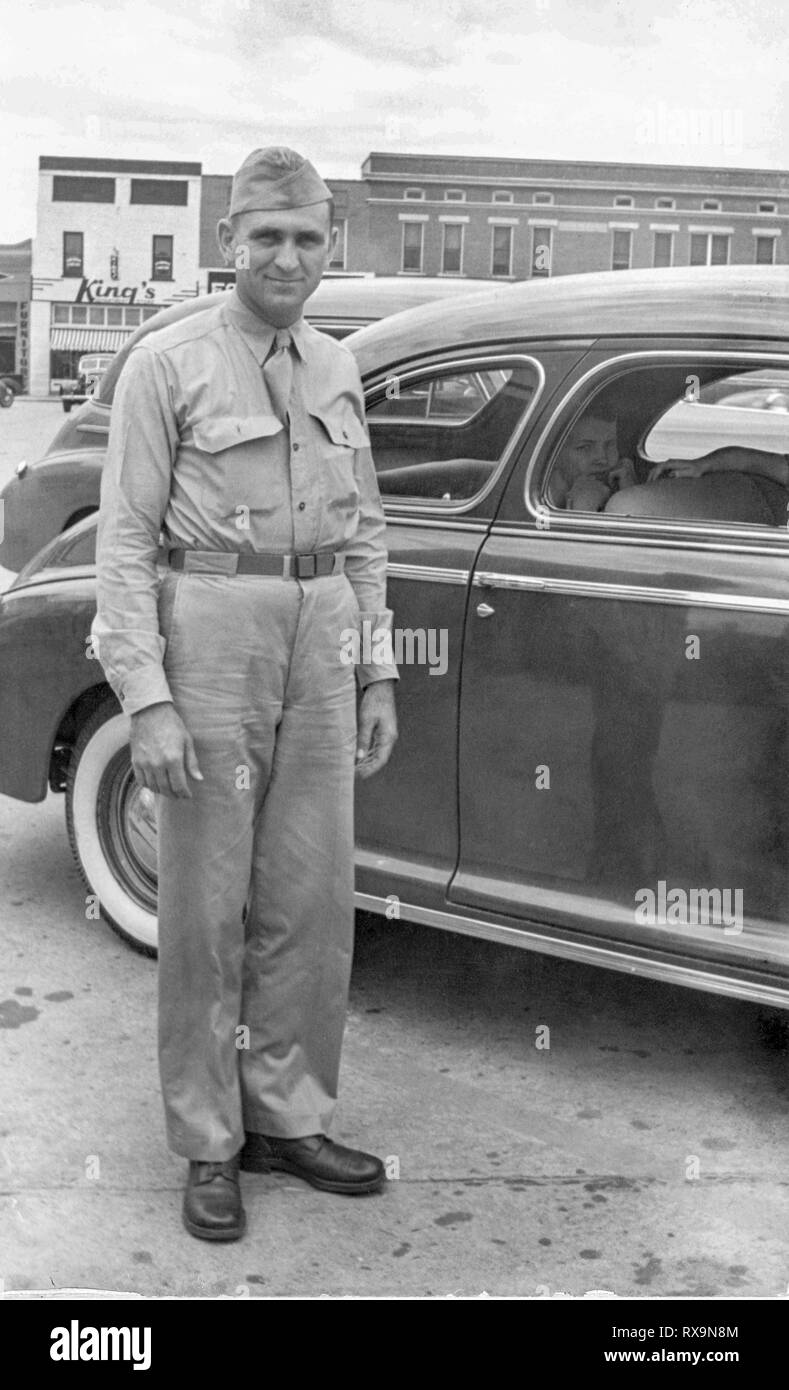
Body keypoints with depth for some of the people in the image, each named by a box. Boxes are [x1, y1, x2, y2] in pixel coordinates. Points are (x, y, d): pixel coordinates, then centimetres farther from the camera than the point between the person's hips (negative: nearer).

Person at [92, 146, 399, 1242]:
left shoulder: (337, 370, 13)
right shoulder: (169, 364, -3)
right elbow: (126, 537, -7)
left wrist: (378, 675, 11)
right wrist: (147, 700, -14)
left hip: (321, 639, 5)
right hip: (211, 632, -5)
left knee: (309, 896, 9)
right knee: (206, 903, 3)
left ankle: (287, 1117, 25)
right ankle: (208, 1145, 17)